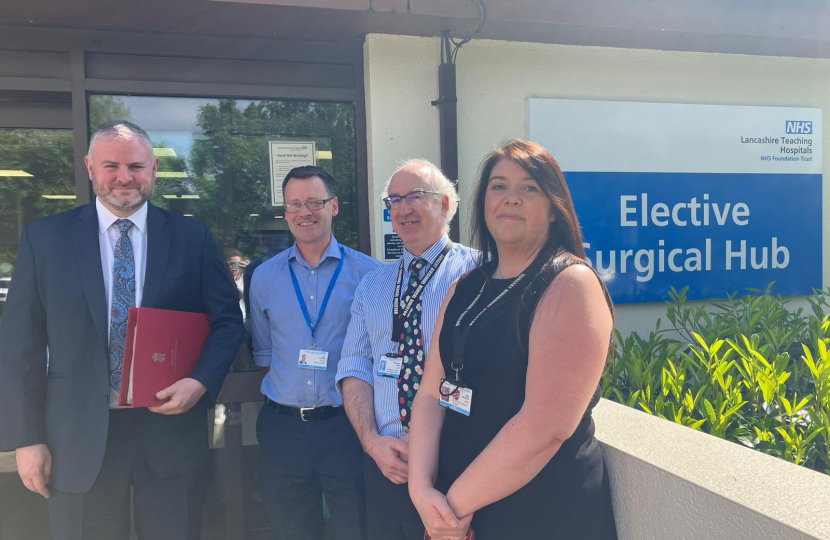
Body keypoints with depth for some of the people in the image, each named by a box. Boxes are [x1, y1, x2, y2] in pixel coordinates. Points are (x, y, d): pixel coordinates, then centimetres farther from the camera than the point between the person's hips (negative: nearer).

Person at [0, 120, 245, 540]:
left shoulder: (192, 238, 0)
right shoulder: (43, 238, 1)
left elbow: (228, 320, 4)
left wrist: (201, 382, -12)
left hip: (171, 424, 0)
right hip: (79, 437, 0)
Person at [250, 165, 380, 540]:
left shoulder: (366, 272, -4)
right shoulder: (264, 277, 5)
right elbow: (263, 353, 13)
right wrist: (286, 388, 3)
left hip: (346, 424, -2)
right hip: (283, 427, 3)